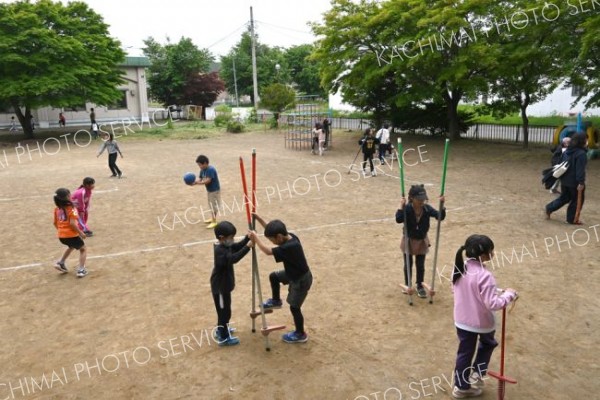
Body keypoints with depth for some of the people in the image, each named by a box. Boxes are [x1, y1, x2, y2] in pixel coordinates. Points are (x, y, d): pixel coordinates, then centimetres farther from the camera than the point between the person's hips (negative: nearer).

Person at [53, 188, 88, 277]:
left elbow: (55, 223, 12)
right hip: (71, 235, -7)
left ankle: (61, 263, 26)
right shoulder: (71, 209, -15)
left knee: (71, 247, 37)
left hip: (61, 236, 7)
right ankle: (81, 270, 6)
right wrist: (80, 233, -11)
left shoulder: (57, 209, 6)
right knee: (83, 249, 15)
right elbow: (72, 223, -21)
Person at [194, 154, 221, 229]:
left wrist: (199, 183, -41)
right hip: (209, 190, 9)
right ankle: (213, 218, 36)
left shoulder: (211, 170, -26)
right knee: (211, 205, 20)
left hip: (214, 190, -9)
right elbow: (200, 178, -3)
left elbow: (208, 180, -33)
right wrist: (194, 182, -23)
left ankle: (214, 222, 4)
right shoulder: (202, 170, 3)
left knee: (214, 205, -3)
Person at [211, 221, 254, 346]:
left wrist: (247, 238, -9)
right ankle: (223, 338, 14)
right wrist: (247, 247, -44)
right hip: (220, 287, -10)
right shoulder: (220, 250, -29)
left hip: (223, 285, 10)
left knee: (223, 309, 25)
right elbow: (233, 258, -41)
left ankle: (220, 330, 42)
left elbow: (237, 247, 9)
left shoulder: (226, 246, 1)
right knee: (224, 311, 2)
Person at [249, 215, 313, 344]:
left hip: (301, 280, -9)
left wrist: (255, 237, -24)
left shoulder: (288, 247, -36)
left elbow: (268, 251, -34)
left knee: (294, 307, 6)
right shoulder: (290, 236, -9)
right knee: (274, 276, 20)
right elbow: (272, 230, 5)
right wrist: (258, 219, -4)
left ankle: (300, 334, 25)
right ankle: (276, 301, 40)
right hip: (294, 274, 9)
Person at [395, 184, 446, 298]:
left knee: (420, 265, 11)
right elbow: (398, 219, -37)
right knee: (408, 264, 14)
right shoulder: (407, 209, -23)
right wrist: (401, 206, -40)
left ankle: (420, 286, 30)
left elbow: (440, 217, -21)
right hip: (408, 241, -2)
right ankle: (407, 285, 34)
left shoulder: (427, 208, -15)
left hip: (422, 241, 2)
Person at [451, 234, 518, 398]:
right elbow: (492, 304, -27)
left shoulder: (458, 269, -6)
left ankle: (461, 386, 29)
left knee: (464, 352, 17)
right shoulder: (485, 275, -28)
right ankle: (477, 374, 30)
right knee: (487, 344, 28)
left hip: (462, 320, 5)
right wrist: (508, 295, -12)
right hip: (482, 322, -5)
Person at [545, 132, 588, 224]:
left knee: (564, 198, 22)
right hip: (575, 182, -8)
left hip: (564, 180, 8)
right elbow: (580, 170, -24)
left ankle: (549, 208, 17)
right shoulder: (581, 154, -20)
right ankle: (571, 219, 14)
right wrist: (581, 182, -24)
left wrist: (561, 177, 23)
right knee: (577, 200, 8)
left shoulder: (567, 151, 6)